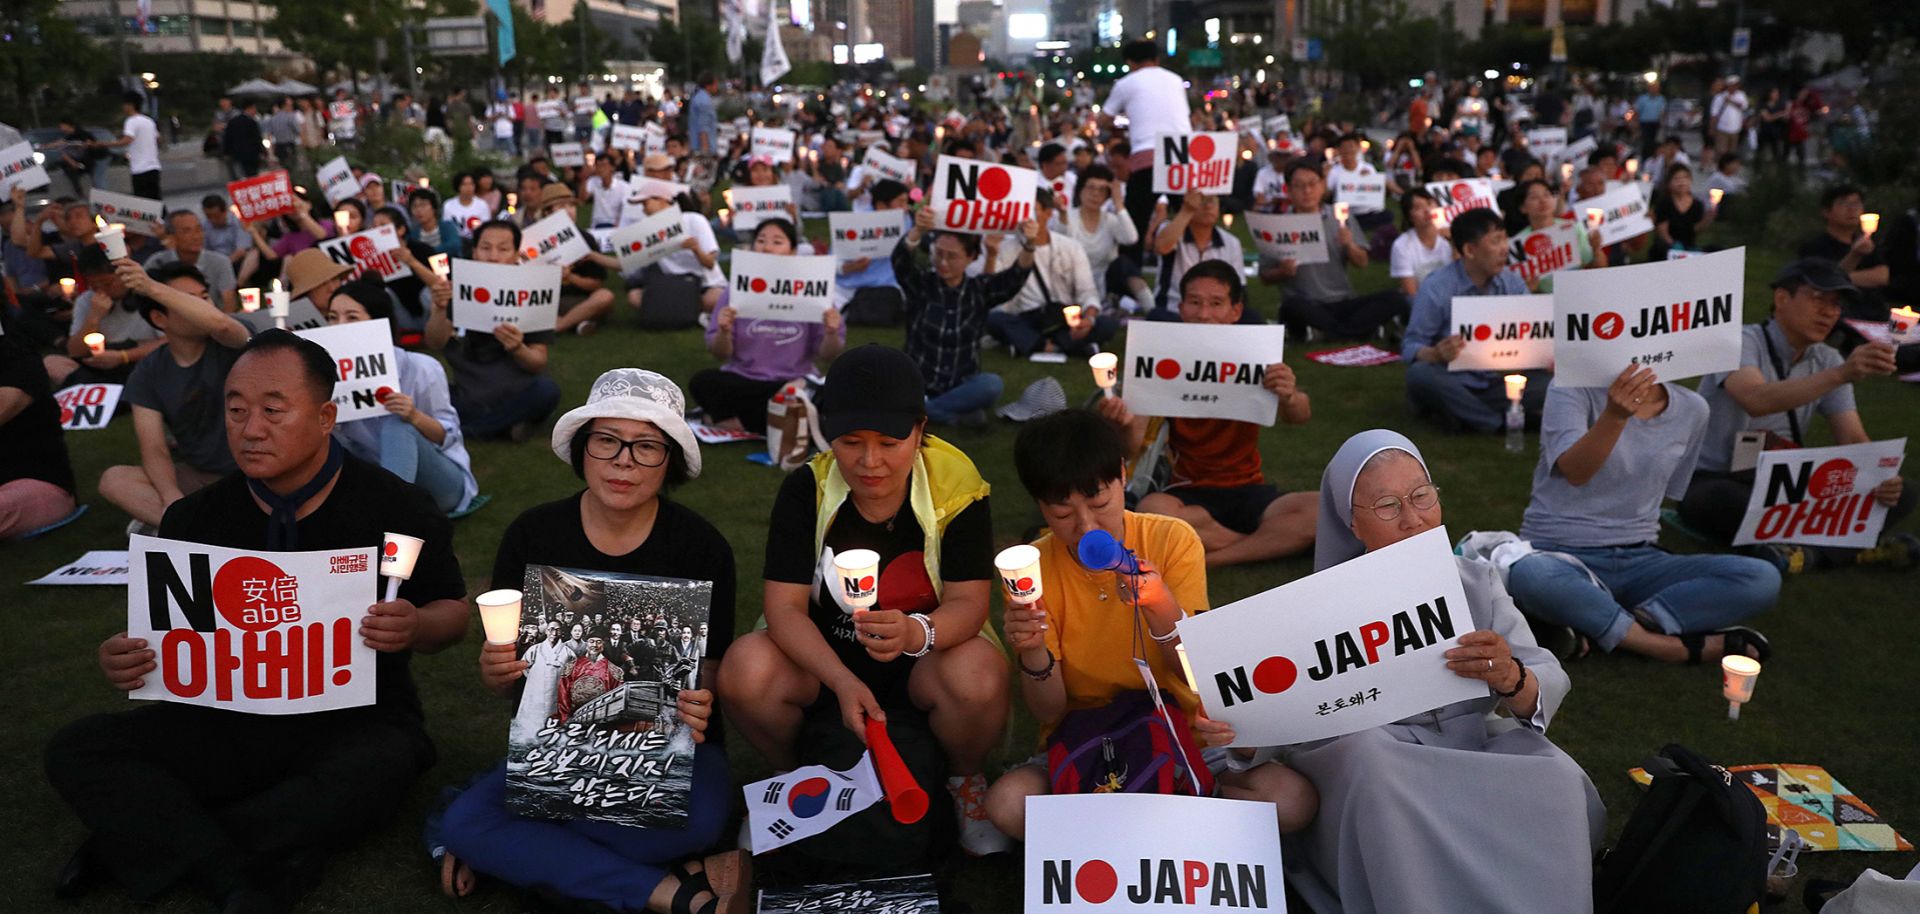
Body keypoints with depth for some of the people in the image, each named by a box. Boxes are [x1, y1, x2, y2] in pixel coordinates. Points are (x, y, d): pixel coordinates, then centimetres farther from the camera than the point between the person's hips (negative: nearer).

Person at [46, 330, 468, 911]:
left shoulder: (396, 509, -6)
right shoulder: (195, 518, 3)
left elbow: (453, 614, 0)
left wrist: (416, 628, -24)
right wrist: (124, 662, -13)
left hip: (353, 719, -3)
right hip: (227, 721, 4)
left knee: (382, 765, -37)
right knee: (76, 752, -16)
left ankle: (145, 837, -20)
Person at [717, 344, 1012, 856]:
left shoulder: (956, 487, -16)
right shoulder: (806, 490, -13)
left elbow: (968, 602, -20)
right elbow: (785, 608, -17)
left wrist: (916, 633, -44)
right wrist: (843, 681, -34)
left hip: (922, 660, -1)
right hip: (823, 656, 2)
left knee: (978, 676, -35)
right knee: (747, 669, -29)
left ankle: (966, 784, 2)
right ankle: (790, 776, 5)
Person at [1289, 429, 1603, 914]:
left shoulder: (1477, 582, 8)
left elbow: (1551, 687, -3)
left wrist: (1511, 680, -27)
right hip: (1374, 783, -2)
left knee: (1555, 778, -28)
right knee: (1368, 757, -35)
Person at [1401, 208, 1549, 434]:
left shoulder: (1512, 283, 3)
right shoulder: (1436, 287, -11)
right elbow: (1411, 346, -13)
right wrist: (1437, 354, -36)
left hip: (1496, 383, 4)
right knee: (1420, 375, -37)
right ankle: (1504, 422, -20)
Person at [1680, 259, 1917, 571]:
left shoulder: (1828, 361, 6)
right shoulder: (1741, 342, -13)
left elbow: (1853, 439, 1)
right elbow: (1757, 400, -34)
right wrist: (1841, 374, -44)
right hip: (1716, 481, -6)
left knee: (1899, 495, -10)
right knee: (1720, 500, -41)